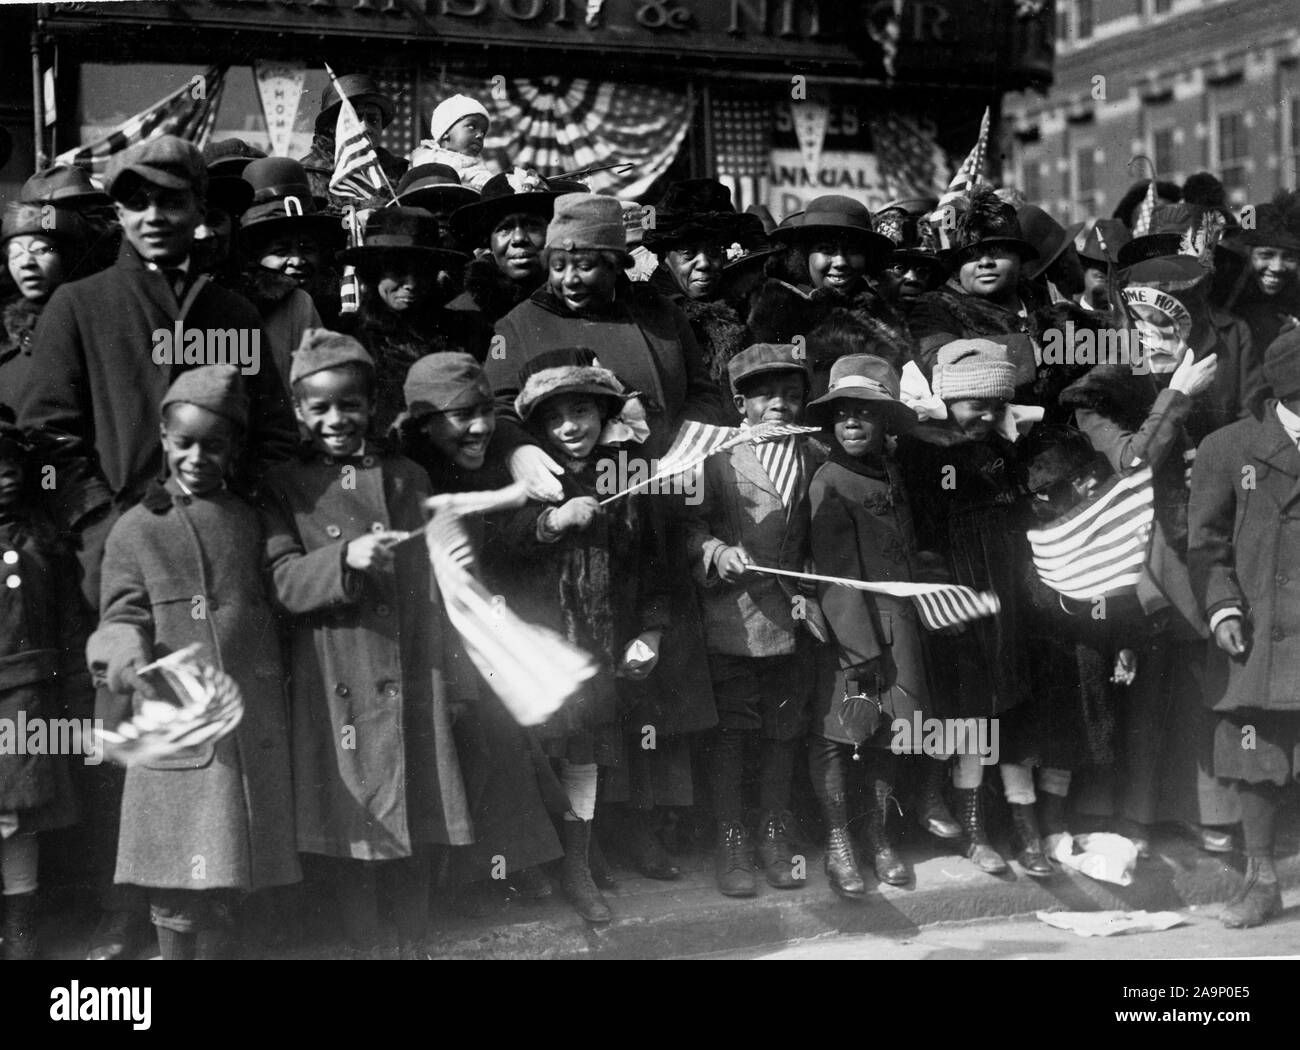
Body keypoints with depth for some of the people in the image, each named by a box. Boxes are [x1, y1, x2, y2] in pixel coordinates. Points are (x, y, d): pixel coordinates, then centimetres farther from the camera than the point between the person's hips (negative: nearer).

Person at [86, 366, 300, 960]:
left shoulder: (252, 524, 11)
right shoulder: (135, 530, 2)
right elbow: (120, 619, 0)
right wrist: (128, 658, -19)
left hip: (252, 732, 3)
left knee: (223, 887, 10)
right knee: (177, 891, 1)